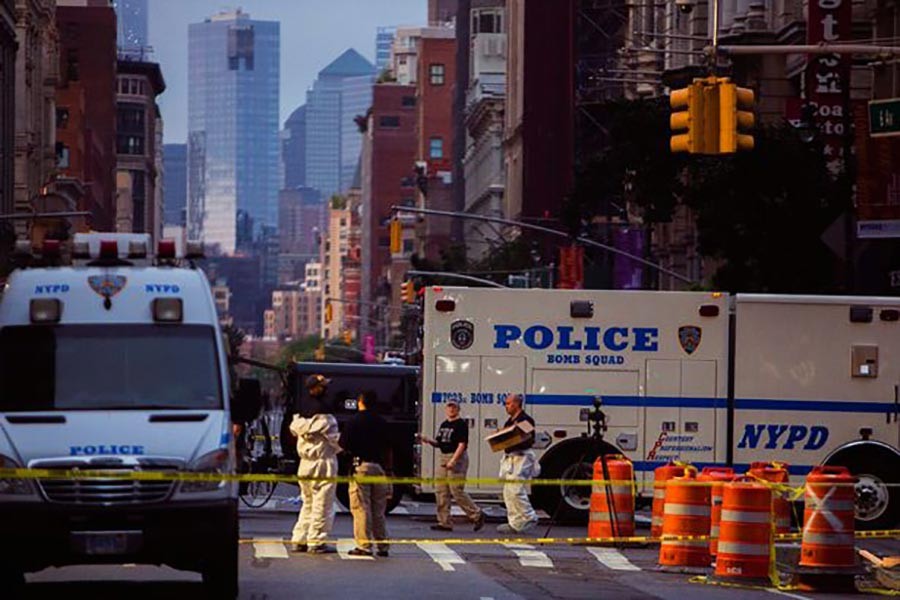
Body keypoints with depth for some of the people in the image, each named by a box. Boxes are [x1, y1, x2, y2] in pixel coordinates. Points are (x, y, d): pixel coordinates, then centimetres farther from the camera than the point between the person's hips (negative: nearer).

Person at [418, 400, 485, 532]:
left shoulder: (461, 425, -9)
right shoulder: (444, 425, 17)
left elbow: (462, 444, -16)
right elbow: (439, 443, 21)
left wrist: (453, 461, -24)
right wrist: (429, 441, 0)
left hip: (457, 458, -9)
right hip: (444, 457, 9)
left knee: (457, 491, -12)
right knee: (442, 491, 5)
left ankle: (477, 515, 1)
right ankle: (445, 522, 8)